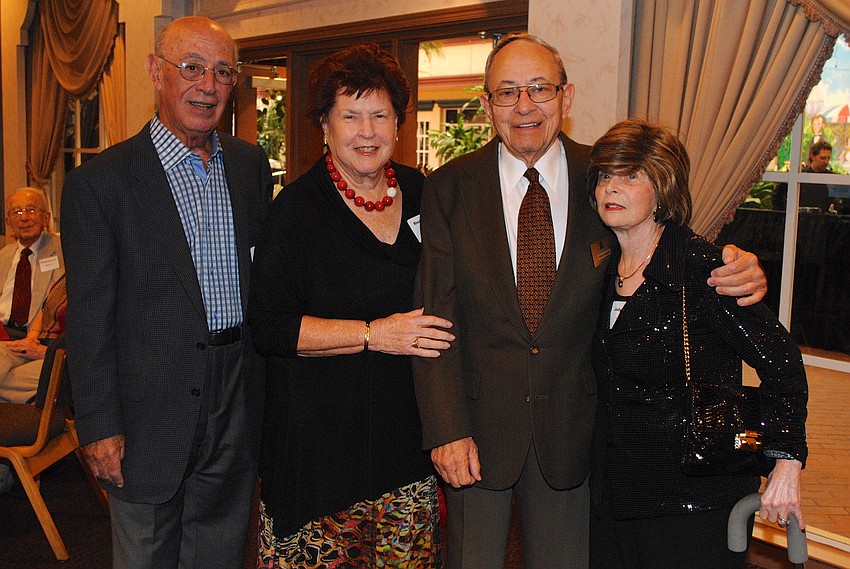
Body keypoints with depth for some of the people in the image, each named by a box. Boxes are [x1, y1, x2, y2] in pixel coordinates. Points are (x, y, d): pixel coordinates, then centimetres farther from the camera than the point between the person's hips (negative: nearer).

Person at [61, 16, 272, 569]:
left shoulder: (252, 164, 6)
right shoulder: (101, 180, -10)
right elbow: (89, 315, -9)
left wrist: (269, 387, 10)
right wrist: (99, 427, -10)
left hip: (239, 399, 4)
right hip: (152, 409, -4)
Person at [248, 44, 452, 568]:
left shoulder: (421, 193, 6)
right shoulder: (298, 208, -9)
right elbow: (268, 327, -13)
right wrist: (373, 334, -18)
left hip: (407, 425, 5)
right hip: (320, 439, -4)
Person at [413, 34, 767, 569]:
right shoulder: (449, 188, -5)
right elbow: (435, 314, -7)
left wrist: (738, 270, -18)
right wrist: (447, 428, -14)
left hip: (570, 424, 1)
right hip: (478, 422, 0)